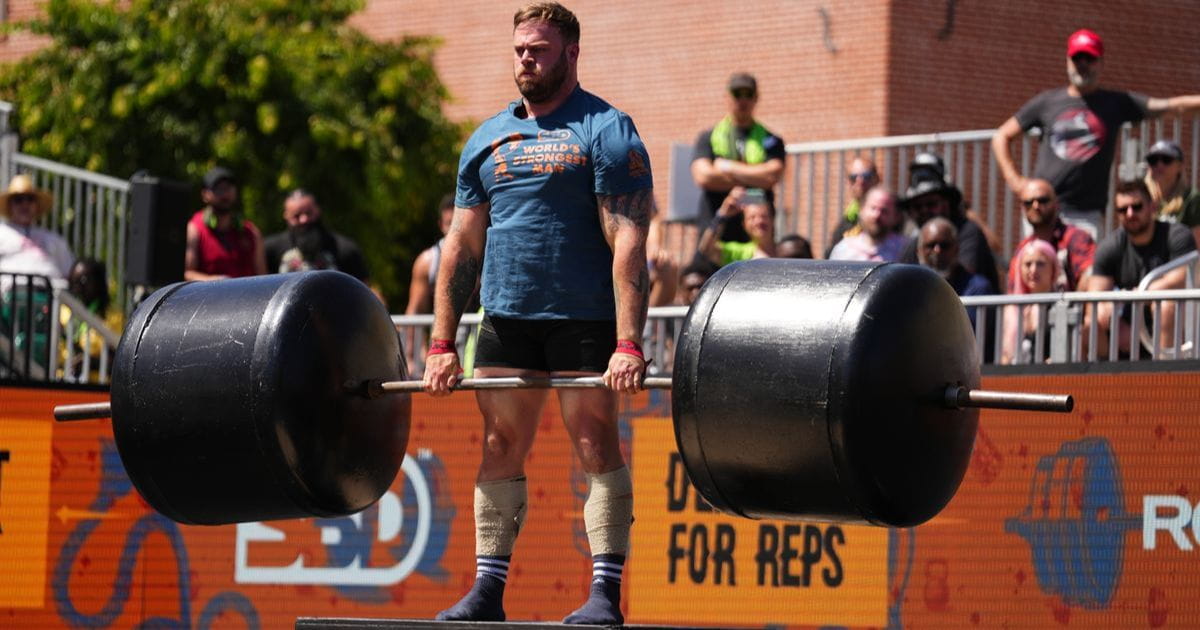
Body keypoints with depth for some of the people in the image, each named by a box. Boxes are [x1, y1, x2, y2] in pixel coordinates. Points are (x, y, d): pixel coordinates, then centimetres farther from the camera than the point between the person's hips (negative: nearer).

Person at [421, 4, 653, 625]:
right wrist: (441, 345, 7)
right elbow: (462, 245, 13)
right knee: (499, 450, 5)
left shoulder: (605, 132, -5)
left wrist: (628, 344, -22)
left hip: (583, 318, -5)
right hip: (506, 317, 5)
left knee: (596, 445, -5)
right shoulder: (488, 140, 12)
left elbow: (628, 244, -13)